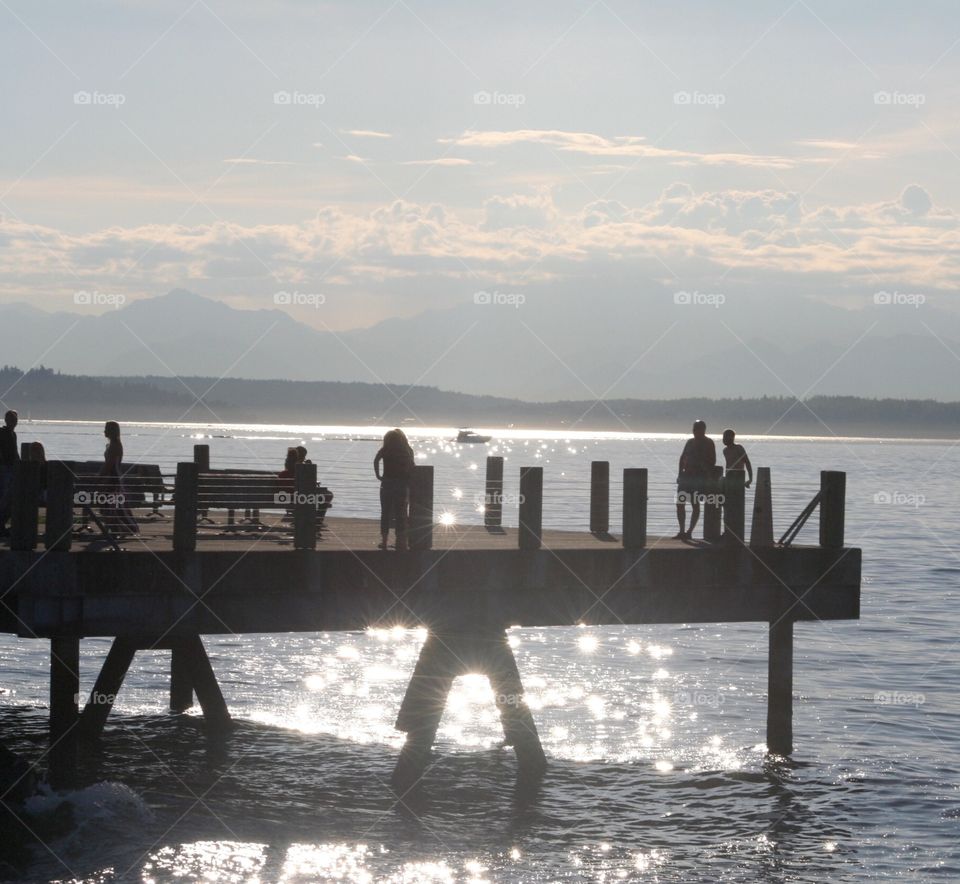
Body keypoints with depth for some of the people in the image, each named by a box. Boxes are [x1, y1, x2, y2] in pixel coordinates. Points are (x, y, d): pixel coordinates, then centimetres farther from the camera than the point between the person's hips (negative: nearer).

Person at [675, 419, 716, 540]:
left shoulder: (708, 443, -3)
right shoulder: (690, 442, 16)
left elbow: (712, 461, -8)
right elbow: (682, 458, 18)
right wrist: (681, 472, 7)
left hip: (699, 477, -7)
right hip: (687, 476, 7)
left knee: (695, 504, -4)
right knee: (680, 503, 1)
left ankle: (689, 532, -1)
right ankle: (682, 531, 8)